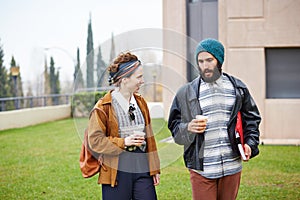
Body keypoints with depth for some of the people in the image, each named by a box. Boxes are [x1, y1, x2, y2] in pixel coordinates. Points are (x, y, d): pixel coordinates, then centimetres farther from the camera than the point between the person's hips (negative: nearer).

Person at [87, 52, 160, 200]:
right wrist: (123, 142, -19)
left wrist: (154, 168, 13)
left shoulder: (141, 102, 11)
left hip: (143, 171, 5)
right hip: (116, 173, -5)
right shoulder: (103, 107, -7)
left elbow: (149, 136, 15)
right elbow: (95, 141, -9)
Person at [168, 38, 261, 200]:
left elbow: (251, 118, 16)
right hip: (201, 169, -2)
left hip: (232, 167, 2)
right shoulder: (186, 92, 4)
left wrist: (250, 143, 0)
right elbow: (174, 129, 5)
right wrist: (188, 128, -16)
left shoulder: (237, 87, 9)